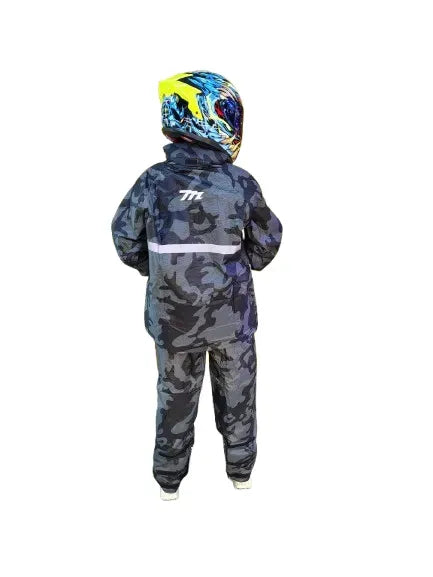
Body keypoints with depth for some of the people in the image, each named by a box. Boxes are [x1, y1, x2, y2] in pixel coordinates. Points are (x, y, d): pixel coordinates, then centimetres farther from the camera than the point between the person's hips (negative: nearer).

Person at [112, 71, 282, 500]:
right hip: (232, 315, -1)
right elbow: (267, 240, -1)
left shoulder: (153, 181, -13)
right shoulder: (241, 183, -14)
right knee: (236, 392, 19)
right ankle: (241, 469, 36)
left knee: (175, 395, 18)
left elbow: (127, 239, -3)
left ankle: (168, 478, 32)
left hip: (172, 316, 1)